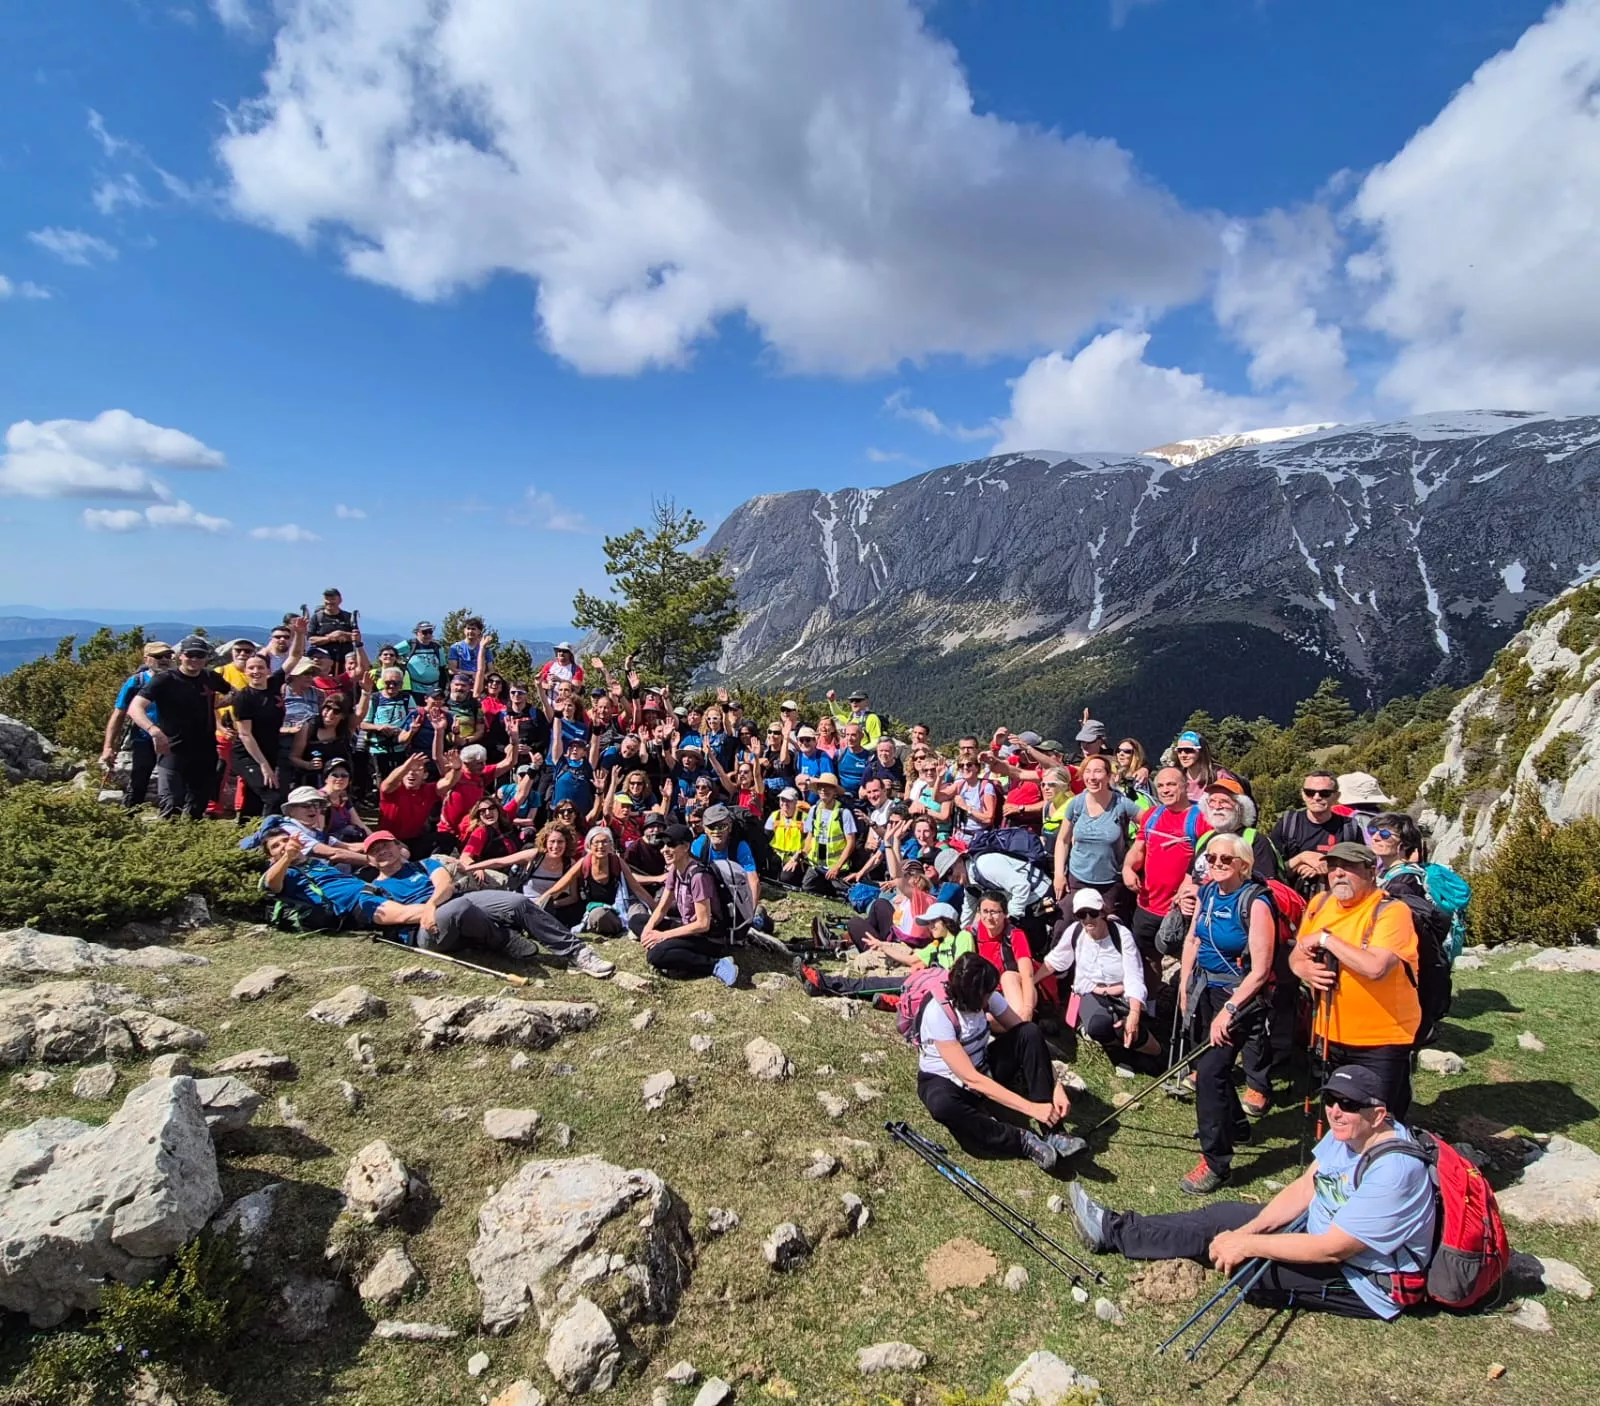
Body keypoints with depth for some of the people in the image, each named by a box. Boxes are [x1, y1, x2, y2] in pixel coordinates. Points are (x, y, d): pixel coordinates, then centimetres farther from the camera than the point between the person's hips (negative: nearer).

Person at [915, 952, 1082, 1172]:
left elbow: (1026, 1035, -12)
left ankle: (1051, 1132, -21)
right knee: (943, 1105, -42)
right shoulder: (938, 1013, -32)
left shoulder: (986, 996, -15)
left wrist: (1056, 1087, -25)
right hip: (945, 1080, -5)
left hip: (984, 1067, 5)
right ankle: (1024, 1141, -27)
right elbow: (971, 1079, -33)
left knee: (1031, 1033, -20)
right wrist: (1031, 1108, -35)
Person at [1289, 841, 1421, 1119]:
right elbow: (1295, 955, 11)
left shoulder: (1392, 911, -18)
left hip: (1381, 1042, -6)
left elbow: (1376, 967, -33)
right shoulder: (1320, 904, 2)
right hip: (1330, 1035, 6)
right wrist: (1304, 969, -12)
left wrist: (1325, 939, -23)